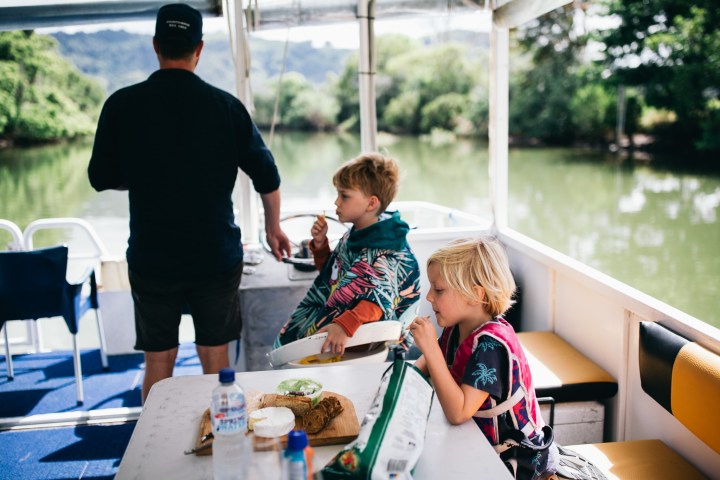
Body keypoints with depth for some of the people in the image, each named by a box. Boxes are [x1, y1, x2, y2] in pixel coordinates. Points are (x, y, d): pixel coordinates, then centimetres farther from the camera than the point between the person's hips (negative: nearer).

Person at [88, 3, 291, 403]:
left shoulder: (122, 105, -5)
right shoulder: (225, 106, -4)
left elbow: (101, 178, 3)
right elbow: (267, 176, 1)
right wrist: (273, 228, 17)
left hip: (151, 258, 0)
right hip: (217, 256, 0)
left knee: (158, 362, 12)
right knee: (215, 358, 13)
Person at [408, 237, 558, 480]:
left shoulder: (491, 344, -28)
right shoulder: (458, 327, -5)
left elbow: (458, 413, -35)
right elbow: (429, 361, 14)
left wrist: (430, 348, -36)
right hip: (483, 441, 7)